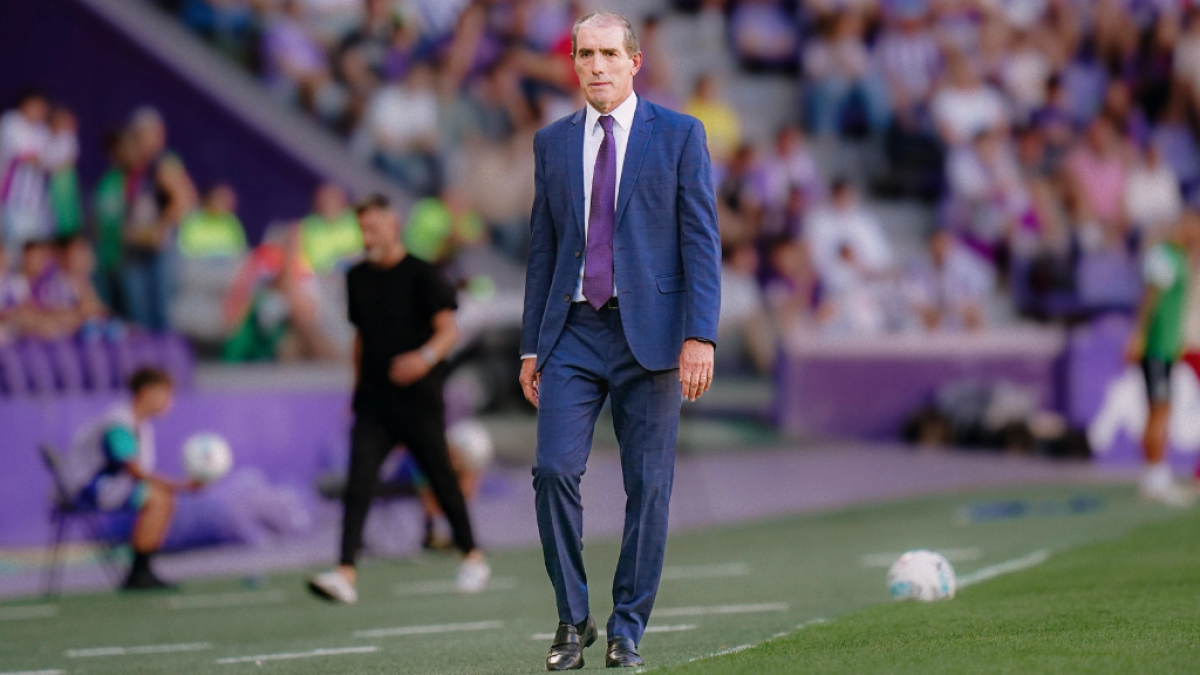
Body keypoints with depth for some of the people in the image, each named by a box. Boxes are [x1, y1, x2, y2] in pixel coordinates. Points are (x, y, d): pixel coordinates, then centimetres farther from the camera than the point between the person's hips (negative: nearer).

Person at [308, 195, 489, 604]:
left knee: (442, 480, 7)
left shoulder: (422, 275, -6)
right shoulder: (358, 278, 11)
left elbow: (449, 330, -14)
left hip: (419, 401, -4)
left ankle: (473, 558, 27)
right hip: (373, 402, 4)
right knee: (358, 485, -11)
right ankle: (345, 574, -19)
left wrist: (426, 357, -34)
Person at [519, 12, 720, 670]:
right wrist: (531, 345, 10)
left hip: (651, 333, -2)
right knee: (554, 468, -11)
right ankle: (572, 621, 3)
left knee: (648, 485, -1)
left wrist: (700, 336, -11)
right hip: (573, 331, 2)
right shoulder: (553, 142, 11)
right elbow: (543, 248, 14)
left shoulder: (679, 135, 2)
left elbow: (701, 240, -2)